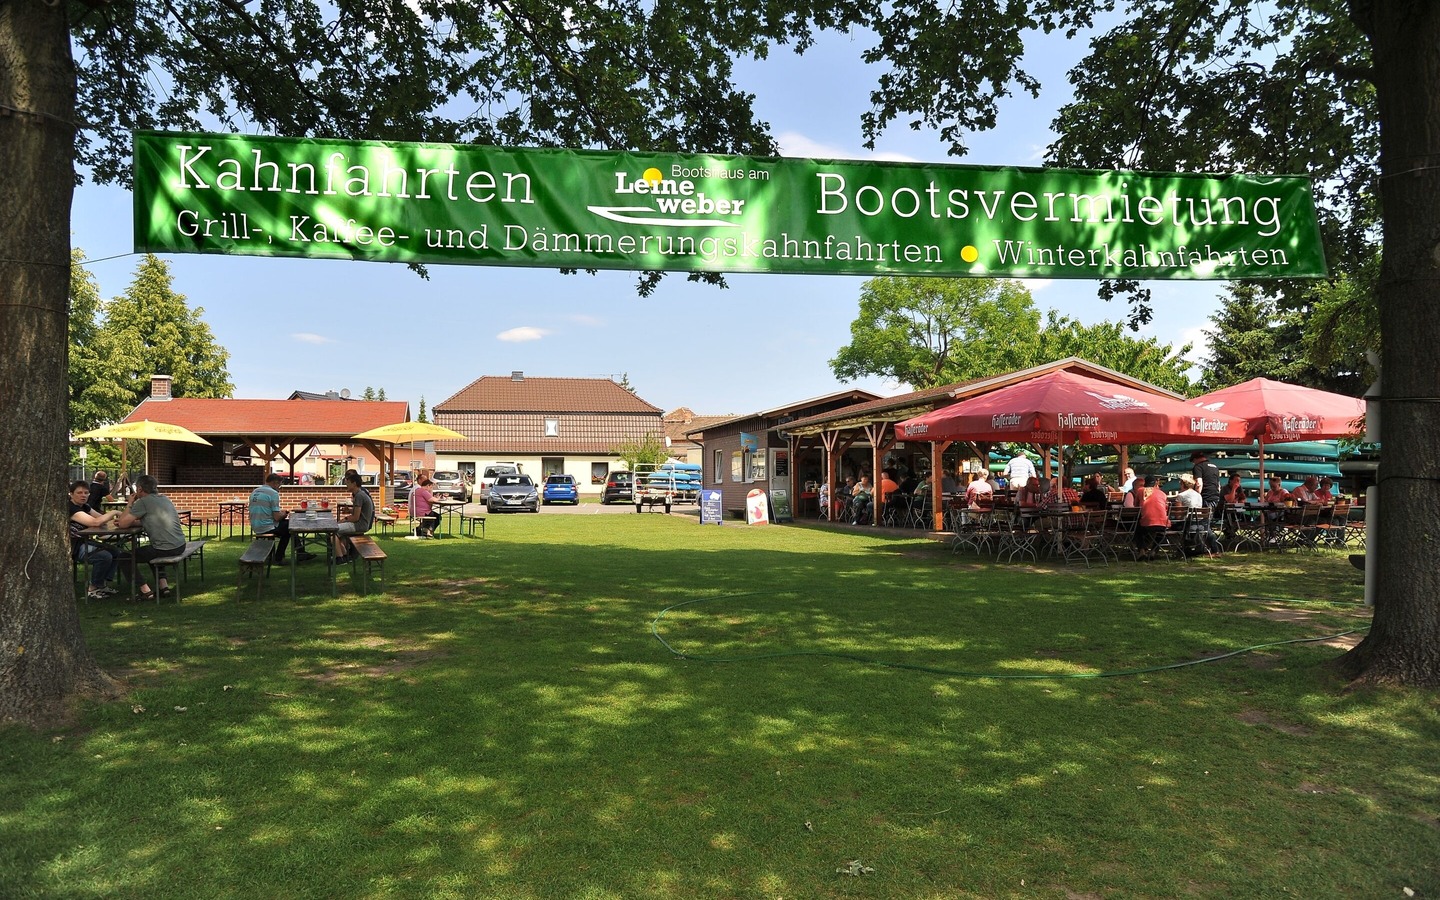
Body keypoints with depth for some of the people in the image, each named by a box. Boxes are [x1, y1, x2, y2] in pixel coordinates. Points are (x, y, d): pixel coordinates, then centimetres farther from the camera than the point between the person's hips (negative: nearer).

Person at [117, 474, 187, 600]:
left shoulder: (143, 502, -10)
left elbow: (123, 524, -7)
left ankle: (145, 590, 5)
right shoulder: (164, 498, 15)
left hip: (166, 549, -8)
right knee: (150, 551, 37)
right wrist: (132, 521, 16)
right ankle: (163, 586, 26)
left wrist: (130, 504, 3)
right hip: (180, 545, 8)